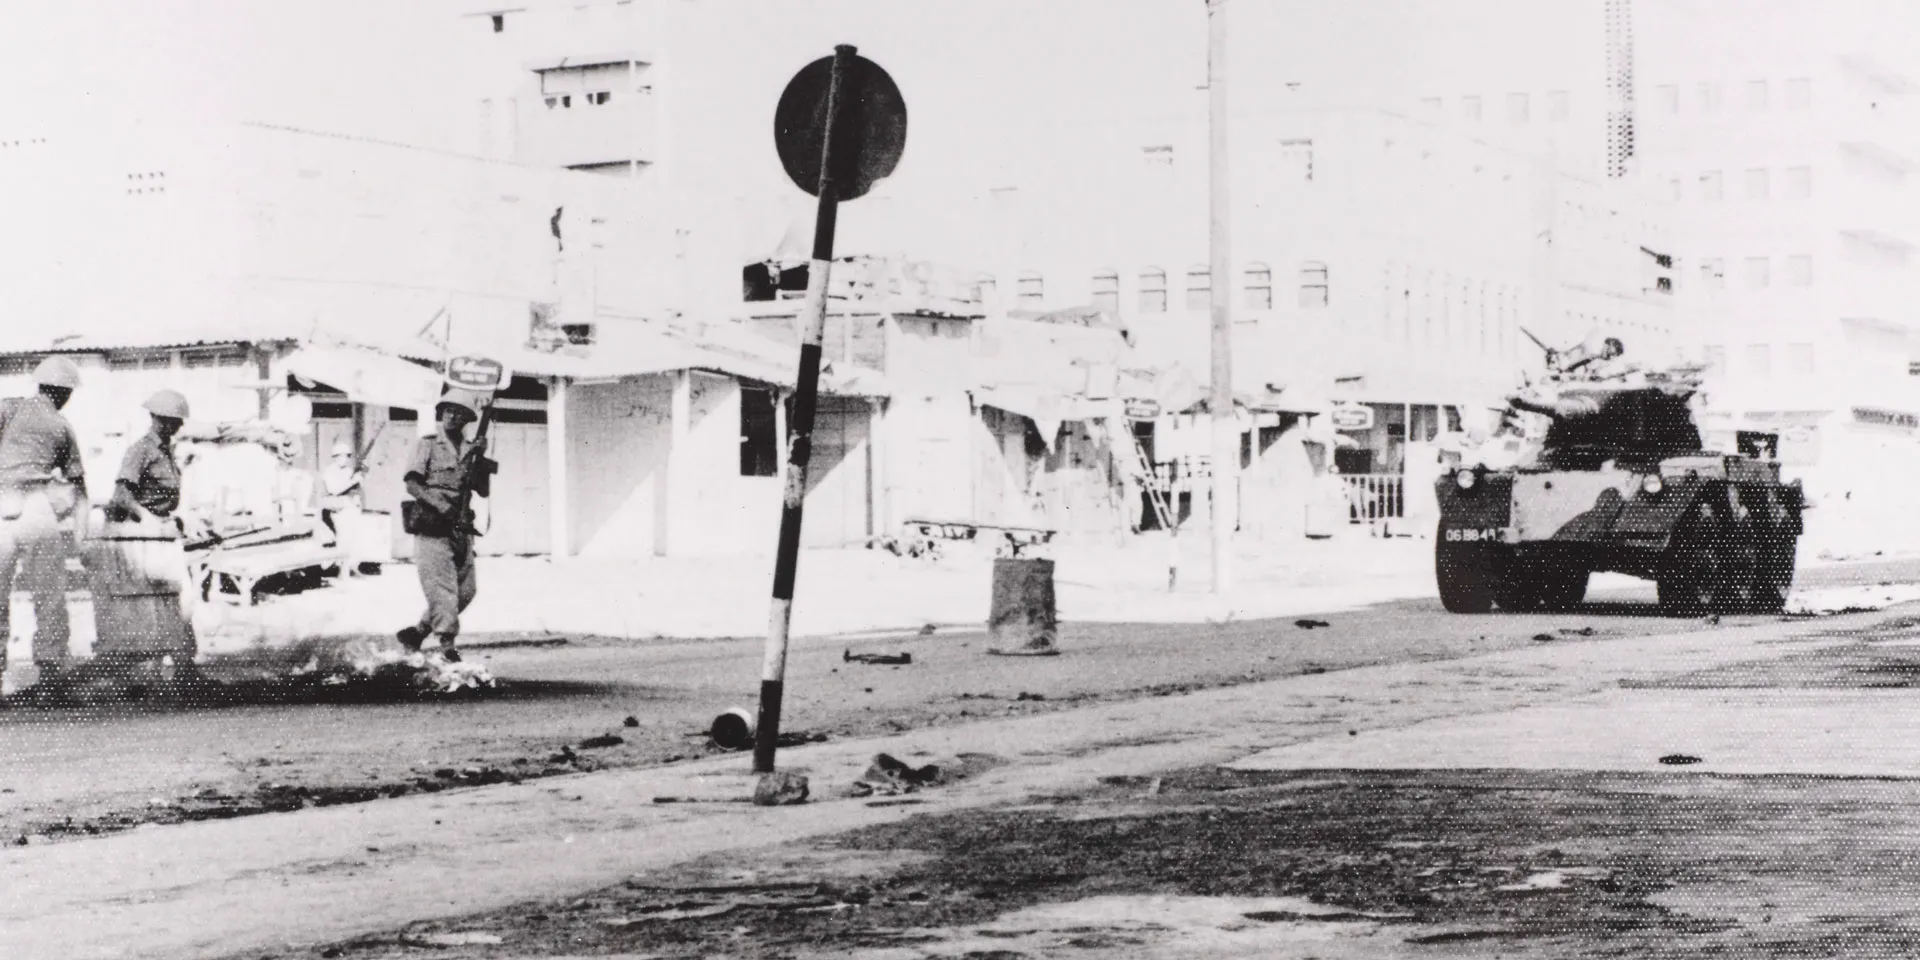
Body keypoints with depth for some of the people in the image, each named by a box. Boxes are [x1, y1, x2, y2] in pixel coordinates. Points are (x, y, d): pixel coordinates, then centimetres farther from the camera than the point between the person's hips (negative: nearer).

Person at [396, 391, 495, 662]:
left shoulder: (471, 449, 15)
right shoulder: (428, 445, 3)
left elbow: (483, 490, 9)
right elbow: (411, 484, -6)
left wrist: (480, 459, -4)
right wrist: (438, 504, -20)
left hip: (461, 529, 5)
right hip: (432, 528, -5)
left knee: (466, 590, 5)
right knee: (441, 587, -12)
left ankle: (418, 632, 18)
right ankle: (447, 643, -12)